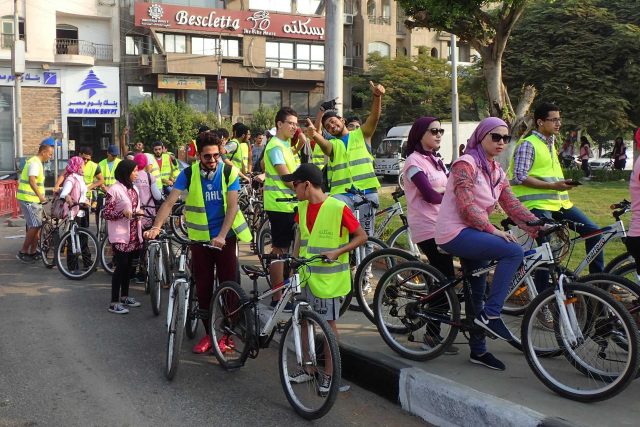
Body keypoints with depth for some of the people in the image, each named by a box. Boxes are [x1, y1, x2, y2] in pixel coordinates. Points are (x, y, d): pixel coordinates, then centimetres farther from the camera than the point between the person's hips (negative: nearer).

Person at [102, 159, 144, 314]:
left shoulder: (134, 189, 12)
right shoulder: (115, 190, -13)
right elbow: (106, 213, -14)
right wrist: (123, 213, -26)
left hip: (133, 235, 8)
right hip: (120, 235, -8)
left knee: (128, 265, 14)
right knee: (120, 267, -6)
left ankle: (124, 296, 27)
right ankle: (114, 302, 0)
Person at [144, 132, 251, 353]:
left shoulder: (229, 172, -9)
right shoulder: (188, 174, -8)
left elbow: (232, 207, -14)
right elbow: (169, 202, -14)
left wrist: (221, 236, -26)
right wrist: (156, 227, -29)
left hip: (225, 237, -1)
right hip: (200, 238, 1)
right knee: (203, 287, 6)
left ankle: (227, 333, 15)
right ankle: (209, 333, 20)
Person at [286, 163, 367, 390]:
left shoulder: (338, 208, -16)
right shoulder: (302, 207, 4)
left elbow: (361, 237, -11)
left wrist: (337, 252, -21)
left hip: (327, 277, -6)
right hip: (304, 275, 6)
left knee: (329, 323, 5)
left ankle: (328, 374, 18)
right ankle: (306, 368, 27)